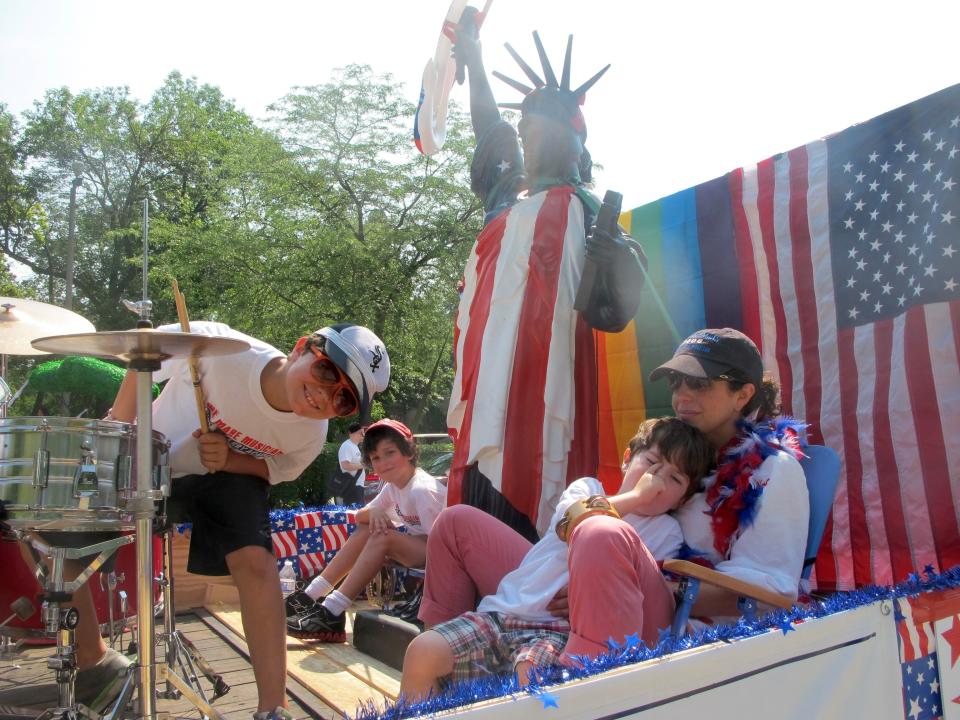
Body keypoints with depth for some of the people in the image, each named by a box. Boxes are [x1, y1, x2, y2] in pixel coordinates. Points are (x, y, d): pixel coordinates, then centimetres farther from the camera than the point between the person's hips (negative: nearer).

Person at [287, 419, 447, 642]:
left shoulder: (421, 490, -22)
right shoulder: (393, 485, 4)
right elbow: (360, 515, 7)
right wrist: (375, 511, -15)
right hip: (418, 547, 9)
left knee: (383, 537, -26)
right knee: (365, 531, -1)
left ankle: (333, 614, -20)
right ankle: (311, 597, 0)